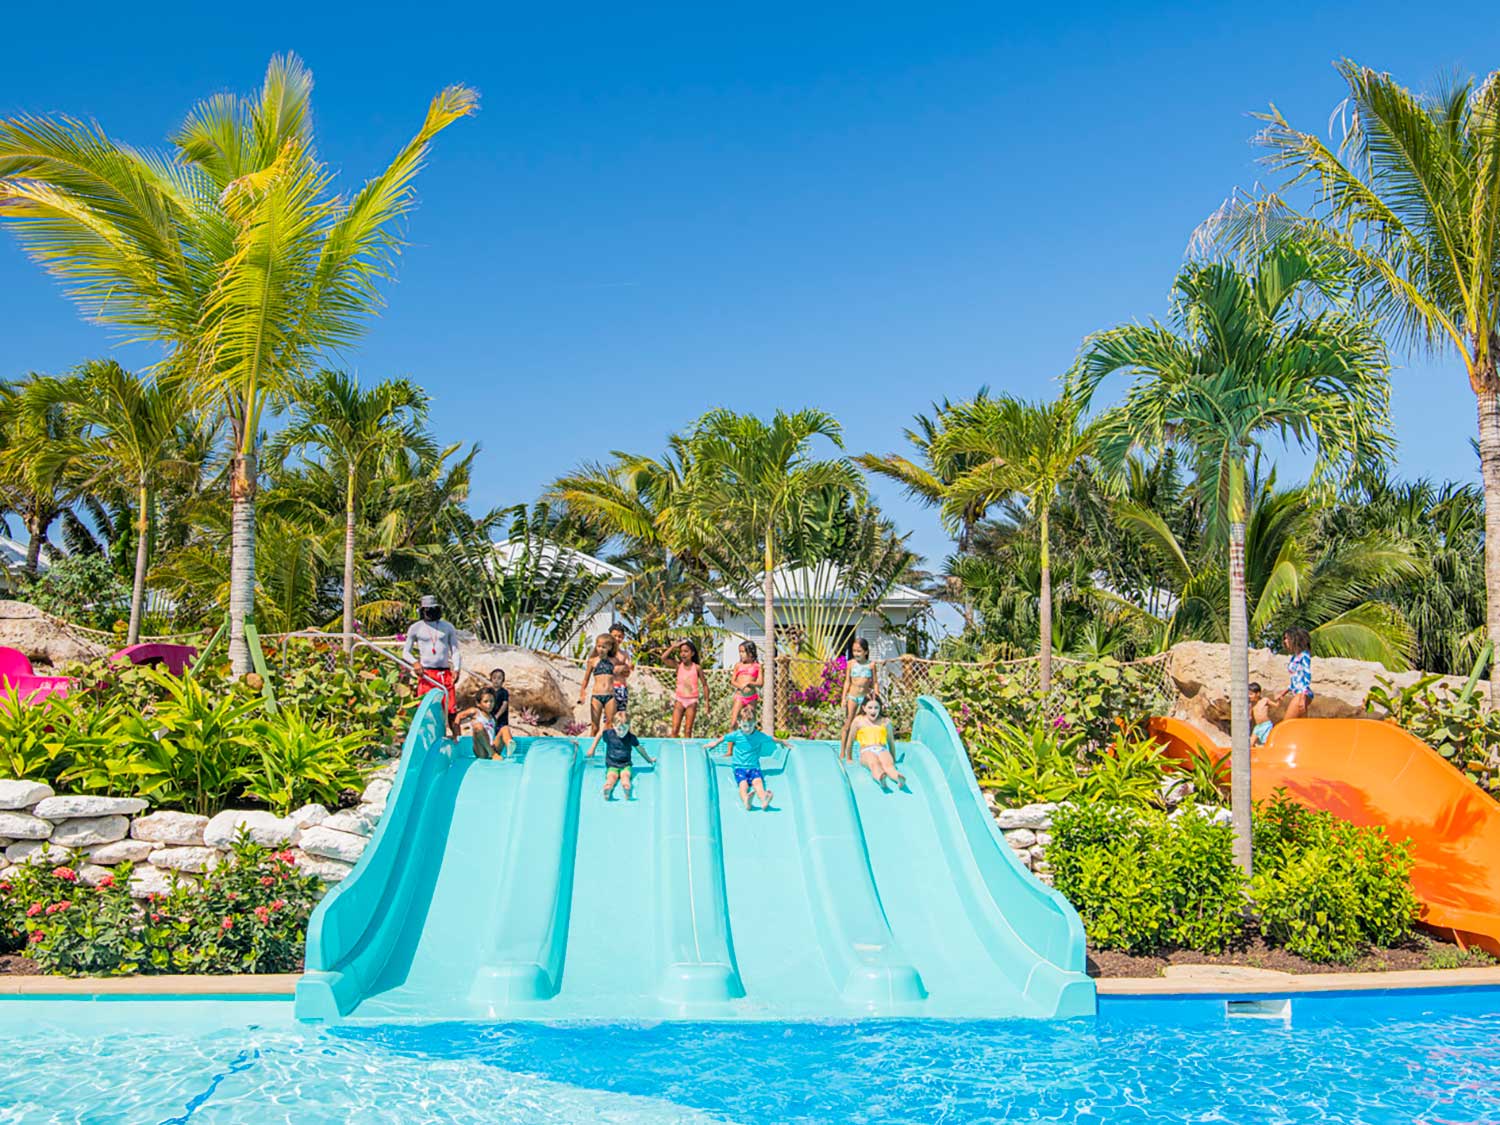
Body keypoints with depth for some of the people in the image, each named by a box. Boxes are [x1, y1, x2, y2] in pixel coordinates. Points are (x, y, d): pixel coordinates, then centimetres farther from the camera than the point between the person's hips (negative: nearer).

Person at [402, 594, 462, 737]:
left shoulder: (447, 627, 13)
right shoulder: (416, 628, 8)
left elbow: (455, 650, 12)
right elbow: (405, 652, 11)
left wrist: (456, 669, -4)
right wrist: (415, 662, -10)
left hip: (445, 673, 1)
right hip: (426, 673, -1)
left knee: (451, 710, -4)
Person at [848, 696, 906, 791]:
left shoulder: (885, 722, 16)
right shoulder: (859, 721, 12)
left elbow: (891, 742, 27)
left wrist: (894, 760, 30)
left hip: (882, 750, 1)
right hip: (866, 751, -1)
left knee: (888, 765, -36)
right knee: (874, 764, -39)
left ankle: (899, 779, -70)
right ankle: (881, 778, -74)